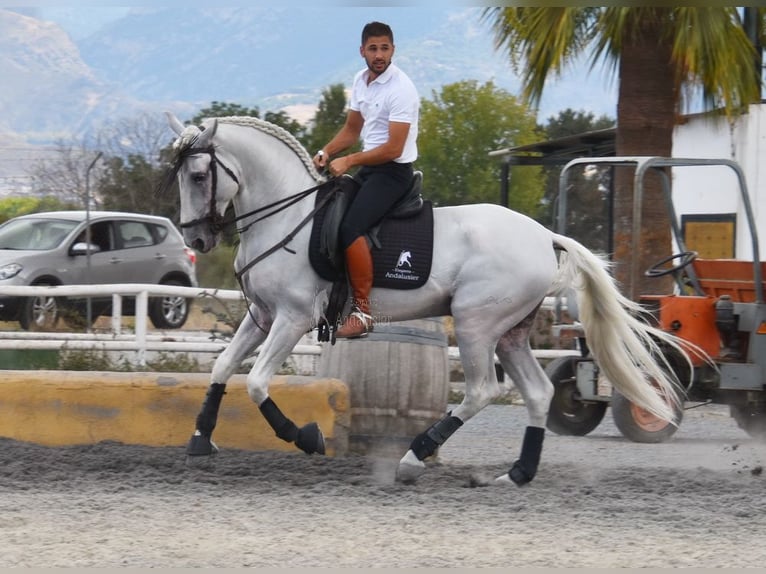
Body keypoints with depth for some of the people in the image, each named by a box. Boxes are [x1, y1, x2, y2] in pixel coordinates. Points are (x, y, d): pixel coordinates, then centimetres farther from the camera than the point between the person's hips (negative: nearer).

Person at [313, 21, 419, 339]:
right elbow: (351, 130, 18)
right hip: (366, 167, 10)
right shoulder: (361, 80, 8)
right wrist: (327, 152, 0)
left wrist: (348, 161, -21)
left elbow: (393, 148, -22)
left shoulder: (401, 90, -18)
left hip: (392, 171, -10)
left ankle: (362, 311, -25)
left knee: (350, 227, -27)